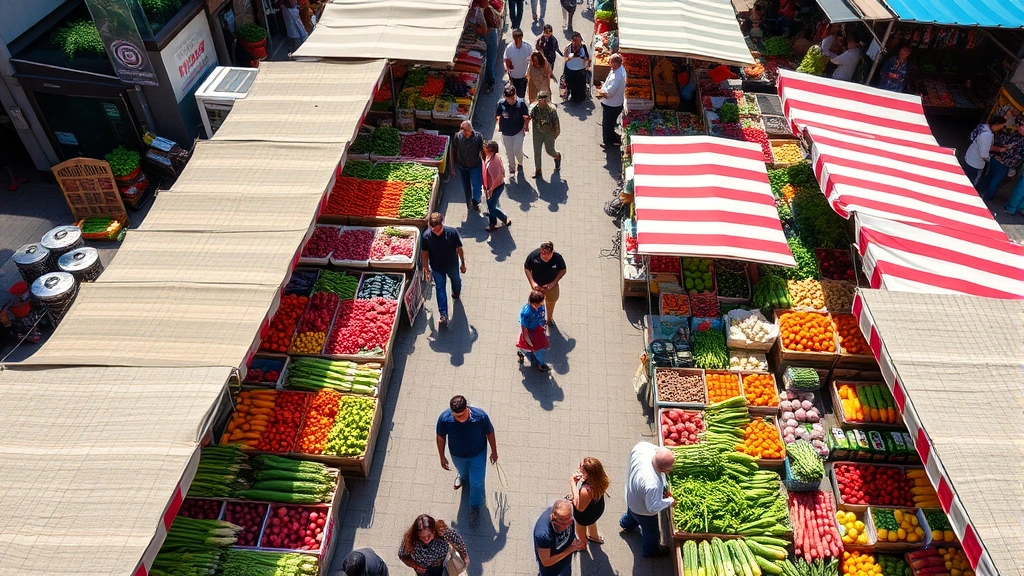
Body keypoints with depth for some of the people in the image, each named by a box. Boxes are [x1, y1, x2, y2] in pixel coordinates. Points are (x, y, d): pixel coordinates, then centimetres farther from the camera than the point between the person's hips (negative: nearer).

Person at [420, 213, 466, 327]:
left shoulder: (452, 232, -28)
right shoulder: (426, 236, -26)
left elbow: (459, 249, -14)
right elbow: (424, 253, -12)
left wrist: (463, 263, -4)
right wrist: (426, 270, -7)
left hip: (452, 265, 1)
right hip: (437, 268, -1)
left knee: (456, 281, 27)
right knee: (440, 289, 7)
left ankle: (456, 293, 61)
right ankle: (443, 314, 15)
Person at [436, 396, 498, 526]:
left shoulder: (481, 416, -38)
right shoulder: (444, 418, -36)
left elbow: (490, 433, -16)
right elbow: (441, 437, -14)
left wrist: (494, 451, -2)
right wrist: (442, 457, -1)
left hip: (478, 454, -1)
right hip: (457, 455, 1)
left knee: (477, 482, 15)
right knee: (462, 471, 34)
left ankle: (475, 506, 47)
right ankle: (464, 476, 72)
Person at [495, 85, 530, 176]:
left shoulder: (521, 103, -15)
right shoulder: (501, 104, -13)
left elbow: (526, 117, -4)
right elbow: (497, 116, 3)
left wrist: (525, 126, -8)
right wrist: (499, 125, -1)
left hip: (519, 131, -2)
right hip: (506, 132, 2)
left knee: (517, 149, -8)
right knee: (509, 151, 13)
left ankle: (520, 163, 26)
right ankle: (512, 168, 36)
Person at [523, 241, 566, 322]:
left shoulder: (558, 258, -29)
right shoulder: (533, 255, -30)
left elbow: (563, 271, -12)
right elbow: (527, 268, -12)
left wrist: (553, 283, -20)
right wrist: (532, 282, -20)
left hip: (551, 285, 1)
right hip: (536, 285, -1)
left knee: (551, 301, 28)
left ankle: (550, 318, 58)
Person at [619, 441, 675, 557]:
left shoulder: (643, 447, -35)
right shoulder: (652, 484, -48)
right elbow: (653, 507, -30)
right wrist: (670, 501, -15)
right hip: (643, 511, -6)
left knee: (631, 512, 39)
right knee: (651, 530, 27)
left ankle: (627, 524, 71)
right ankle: (651, 550, 57)